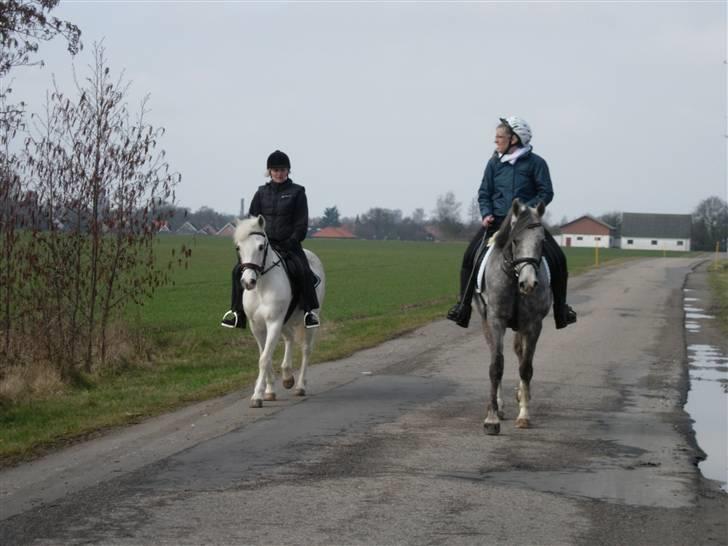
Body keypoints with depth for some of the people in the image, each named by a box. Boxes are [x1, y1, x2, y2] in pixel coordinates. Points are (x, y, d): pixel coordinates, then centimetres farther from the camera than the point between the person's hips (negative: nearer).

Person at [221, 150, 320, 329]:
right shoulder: (262, 192, 11)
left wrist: (290, 244, -12)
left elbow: (301, 224, 0)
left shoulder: (297, 192, 3)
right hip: (264, 244, 3)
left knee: (303, 272, -29)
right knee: (239, 269, -13)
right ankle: (236, 311, -4)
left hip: (289, 245, -3)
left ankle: (310, 311, -16)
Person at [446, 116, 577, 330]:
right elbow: (484, 193, 10)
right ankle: (463, 304, -4)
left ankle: (561, 308, 0)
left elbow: (546, 193, -4)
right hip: (496, 221, 2)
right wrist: (486, 214, -8)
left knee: (557, 258, -16)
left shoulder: (535, 163, -3)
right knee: (471, 254, -16)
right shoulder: (494, 163, 7)